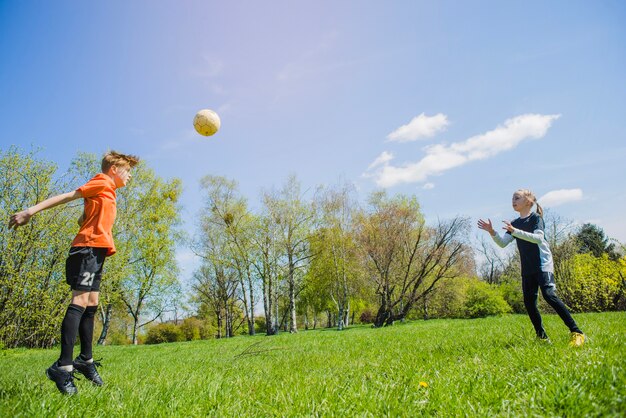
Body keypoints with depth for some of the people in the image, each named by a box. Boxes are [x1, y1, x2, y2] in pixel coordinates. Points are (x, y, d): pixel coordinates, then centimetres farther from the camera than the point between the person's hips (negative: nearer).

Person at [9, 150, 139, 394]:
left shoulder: (107, 193, 25)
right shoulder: (103, 183, 0)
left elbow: (84, 219, 24)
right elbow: (68, 196, -8)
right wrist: (31, 211, -14)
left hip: (95, 253, 9)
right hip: (88, 248, -9)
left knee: (91, 305, 9)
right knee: (80, 301, -15)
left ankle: (85, 360, 16)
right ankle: (63, 367, -18)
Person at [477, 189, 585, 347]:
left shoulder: (535, 217, -5)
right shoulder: (515, 223, 13)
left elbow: (538, 237, -22)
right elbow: (502, 243, 5)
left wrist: (514, 231, -31)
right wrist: (492, 232, -12)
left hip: (543, 264, -6)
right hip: (527, 269, 7)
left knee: (549, 295, -21)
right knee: (529, 302, 3)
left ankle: (576, 332, -15)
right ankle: (542, 337, 14)